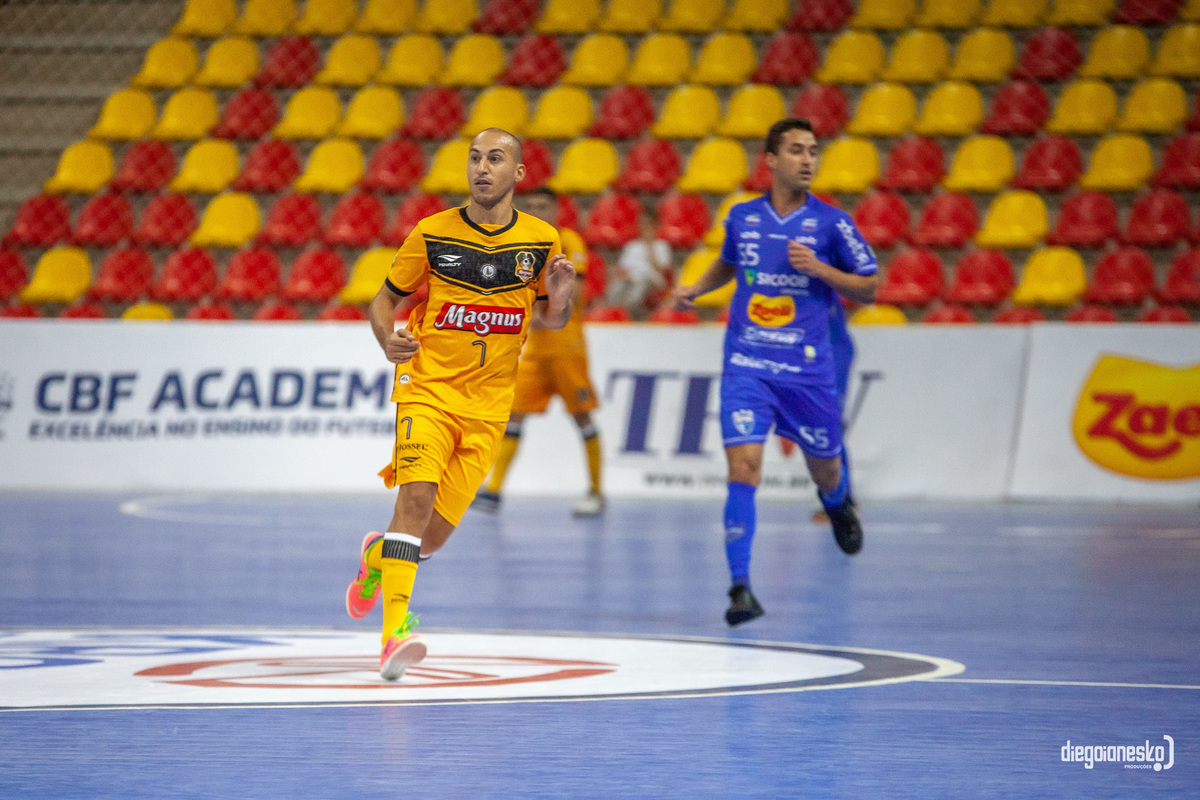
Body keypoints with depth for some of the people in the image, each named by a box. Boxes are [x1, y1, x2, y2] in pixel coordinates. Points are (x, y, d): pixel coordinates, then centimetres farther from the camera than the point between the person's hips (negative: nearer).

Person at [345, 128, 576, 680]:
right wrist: (387, 340, -15)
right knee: (417, 492, -26)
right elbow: (385, 299, 7)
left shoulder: (542, 241, 1)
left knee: (434, 537, 2)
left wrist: (560, 299, -9)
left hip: (488, 406, 2)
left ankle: (377, 556, 38)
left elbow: (550, 319, 15)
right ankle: (395, 630, -32)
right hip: (427, 387, -2)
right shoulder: (432, 235, -3)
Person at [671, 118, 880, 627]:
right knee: (743, 467, -14)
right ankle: (741, 587, -12)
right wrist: (696, 288, 7)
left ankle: (837, 505, 53)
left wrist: (817, 268, -14)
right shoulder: (741, 218, 3)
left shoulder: (830, 223, -4)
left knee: (825, 471, 13)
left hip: (807, 370, 0)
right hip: (746, 365, 0)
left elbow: (869, 289, 0)